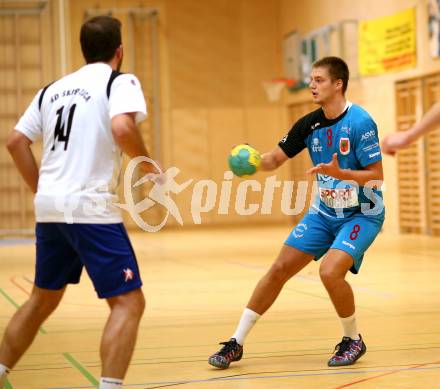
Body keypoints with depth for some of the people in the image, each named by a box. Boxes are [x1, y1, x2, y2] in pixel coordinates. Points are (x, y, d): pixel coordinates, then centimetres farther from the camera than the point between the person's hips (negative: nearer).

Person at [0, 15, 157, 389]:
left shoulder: (53, 89, 17)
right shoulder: (120, 81, -2)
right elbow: (121, 128, -21)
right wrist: (149, 166, -5)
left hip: (50, 208, 7)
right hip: (91, 208, -7)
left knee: (44, 298, 23)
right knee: (129, 302, -3)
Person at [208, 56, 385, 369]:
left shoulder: (360, 122, -20)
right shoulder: (310, 124, -2)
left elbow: (377, 176, -20)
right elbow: (275, 159, 5)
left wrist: (340, 173, -35)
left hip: (362, 214, -6)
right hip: (325, 211, 6)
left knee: (330, 271, -27)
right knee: (280, 269, 0)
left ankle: (353, 340, 0)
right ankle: (236, 343, 9)